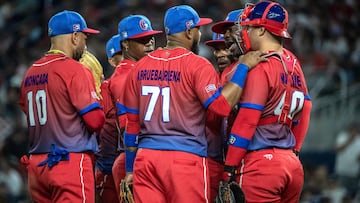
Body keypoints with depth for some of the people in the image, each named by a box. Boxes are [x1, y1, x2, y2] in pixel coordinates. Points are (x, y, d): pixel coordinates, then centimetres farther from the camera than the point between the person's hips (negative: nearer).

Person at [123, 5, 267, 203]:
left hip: (146, 157, 5)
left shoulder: (140, 67, 11)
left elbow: (131, 123, 14)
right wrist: (243, 67, -9)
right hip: (186, 157, -5)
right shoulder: (197, 65, -6)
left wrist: (130, 169, 20)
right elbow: (221, 105, -17)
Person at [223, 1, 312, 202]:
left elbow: (247, 120, -13)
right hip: (292, 163, 8)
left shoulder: (259, 67, -11)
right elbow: (305, 109, 17)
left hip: (262, 163, -8)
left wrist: (230, 167, -9)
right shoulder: (294, 64, 12)